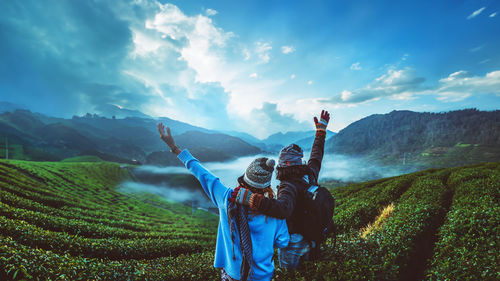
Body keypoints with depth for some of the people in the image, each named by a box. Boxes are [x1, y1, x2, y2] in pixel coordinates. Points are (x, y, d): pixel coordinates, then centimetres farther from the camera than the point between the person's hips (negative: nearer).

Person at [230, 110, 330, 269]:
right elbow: (316, 155, 7)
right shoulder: (309, 175, -11)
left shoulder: (289, 187, -34)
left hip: (292, 242, -7)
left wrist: (249, 198, -60)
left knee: (288, 269, 20)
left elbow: (282, 209, -55)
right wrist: (321, 129, 18)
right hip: (311, 235, 7)